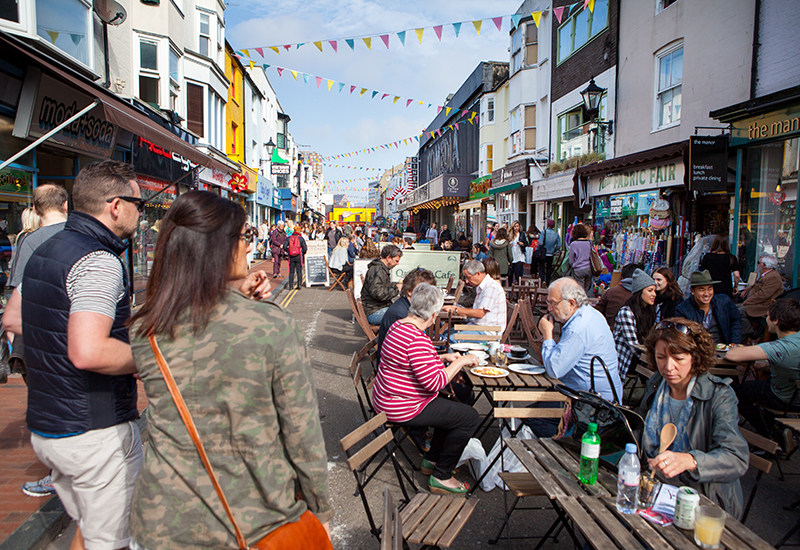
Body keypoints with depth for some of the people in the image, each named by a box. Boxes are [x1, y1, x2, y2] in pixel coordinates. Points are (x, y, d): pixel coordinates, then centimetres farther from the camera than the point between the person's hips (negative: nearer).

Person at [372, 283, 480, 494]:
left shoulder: (399, 326, 5)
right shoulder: (417, 339, -28)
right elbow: (434, 382, -27)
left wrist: (442, 358, 15)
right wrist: (460, 361, -16)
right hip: (403, 409, -11)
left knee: (453, 407, 23)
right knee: (469, 417, -6)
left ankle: (432, 461, 31)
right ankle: (441, 478, 6)